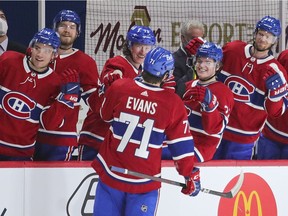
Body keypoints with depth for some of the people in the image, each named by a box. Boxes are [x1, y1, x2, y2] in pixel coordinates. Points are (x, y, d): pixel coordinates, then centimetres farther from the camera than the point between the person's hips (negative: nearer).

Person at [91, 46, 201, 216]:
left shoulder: (119, 88, -9)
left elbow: (106, 116, 11)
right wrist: (191, 175, 6)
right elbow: (181, 145, -5)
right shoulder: (173, 104, -12)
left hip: (111, 173, 2)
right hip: (145, 182, -1)